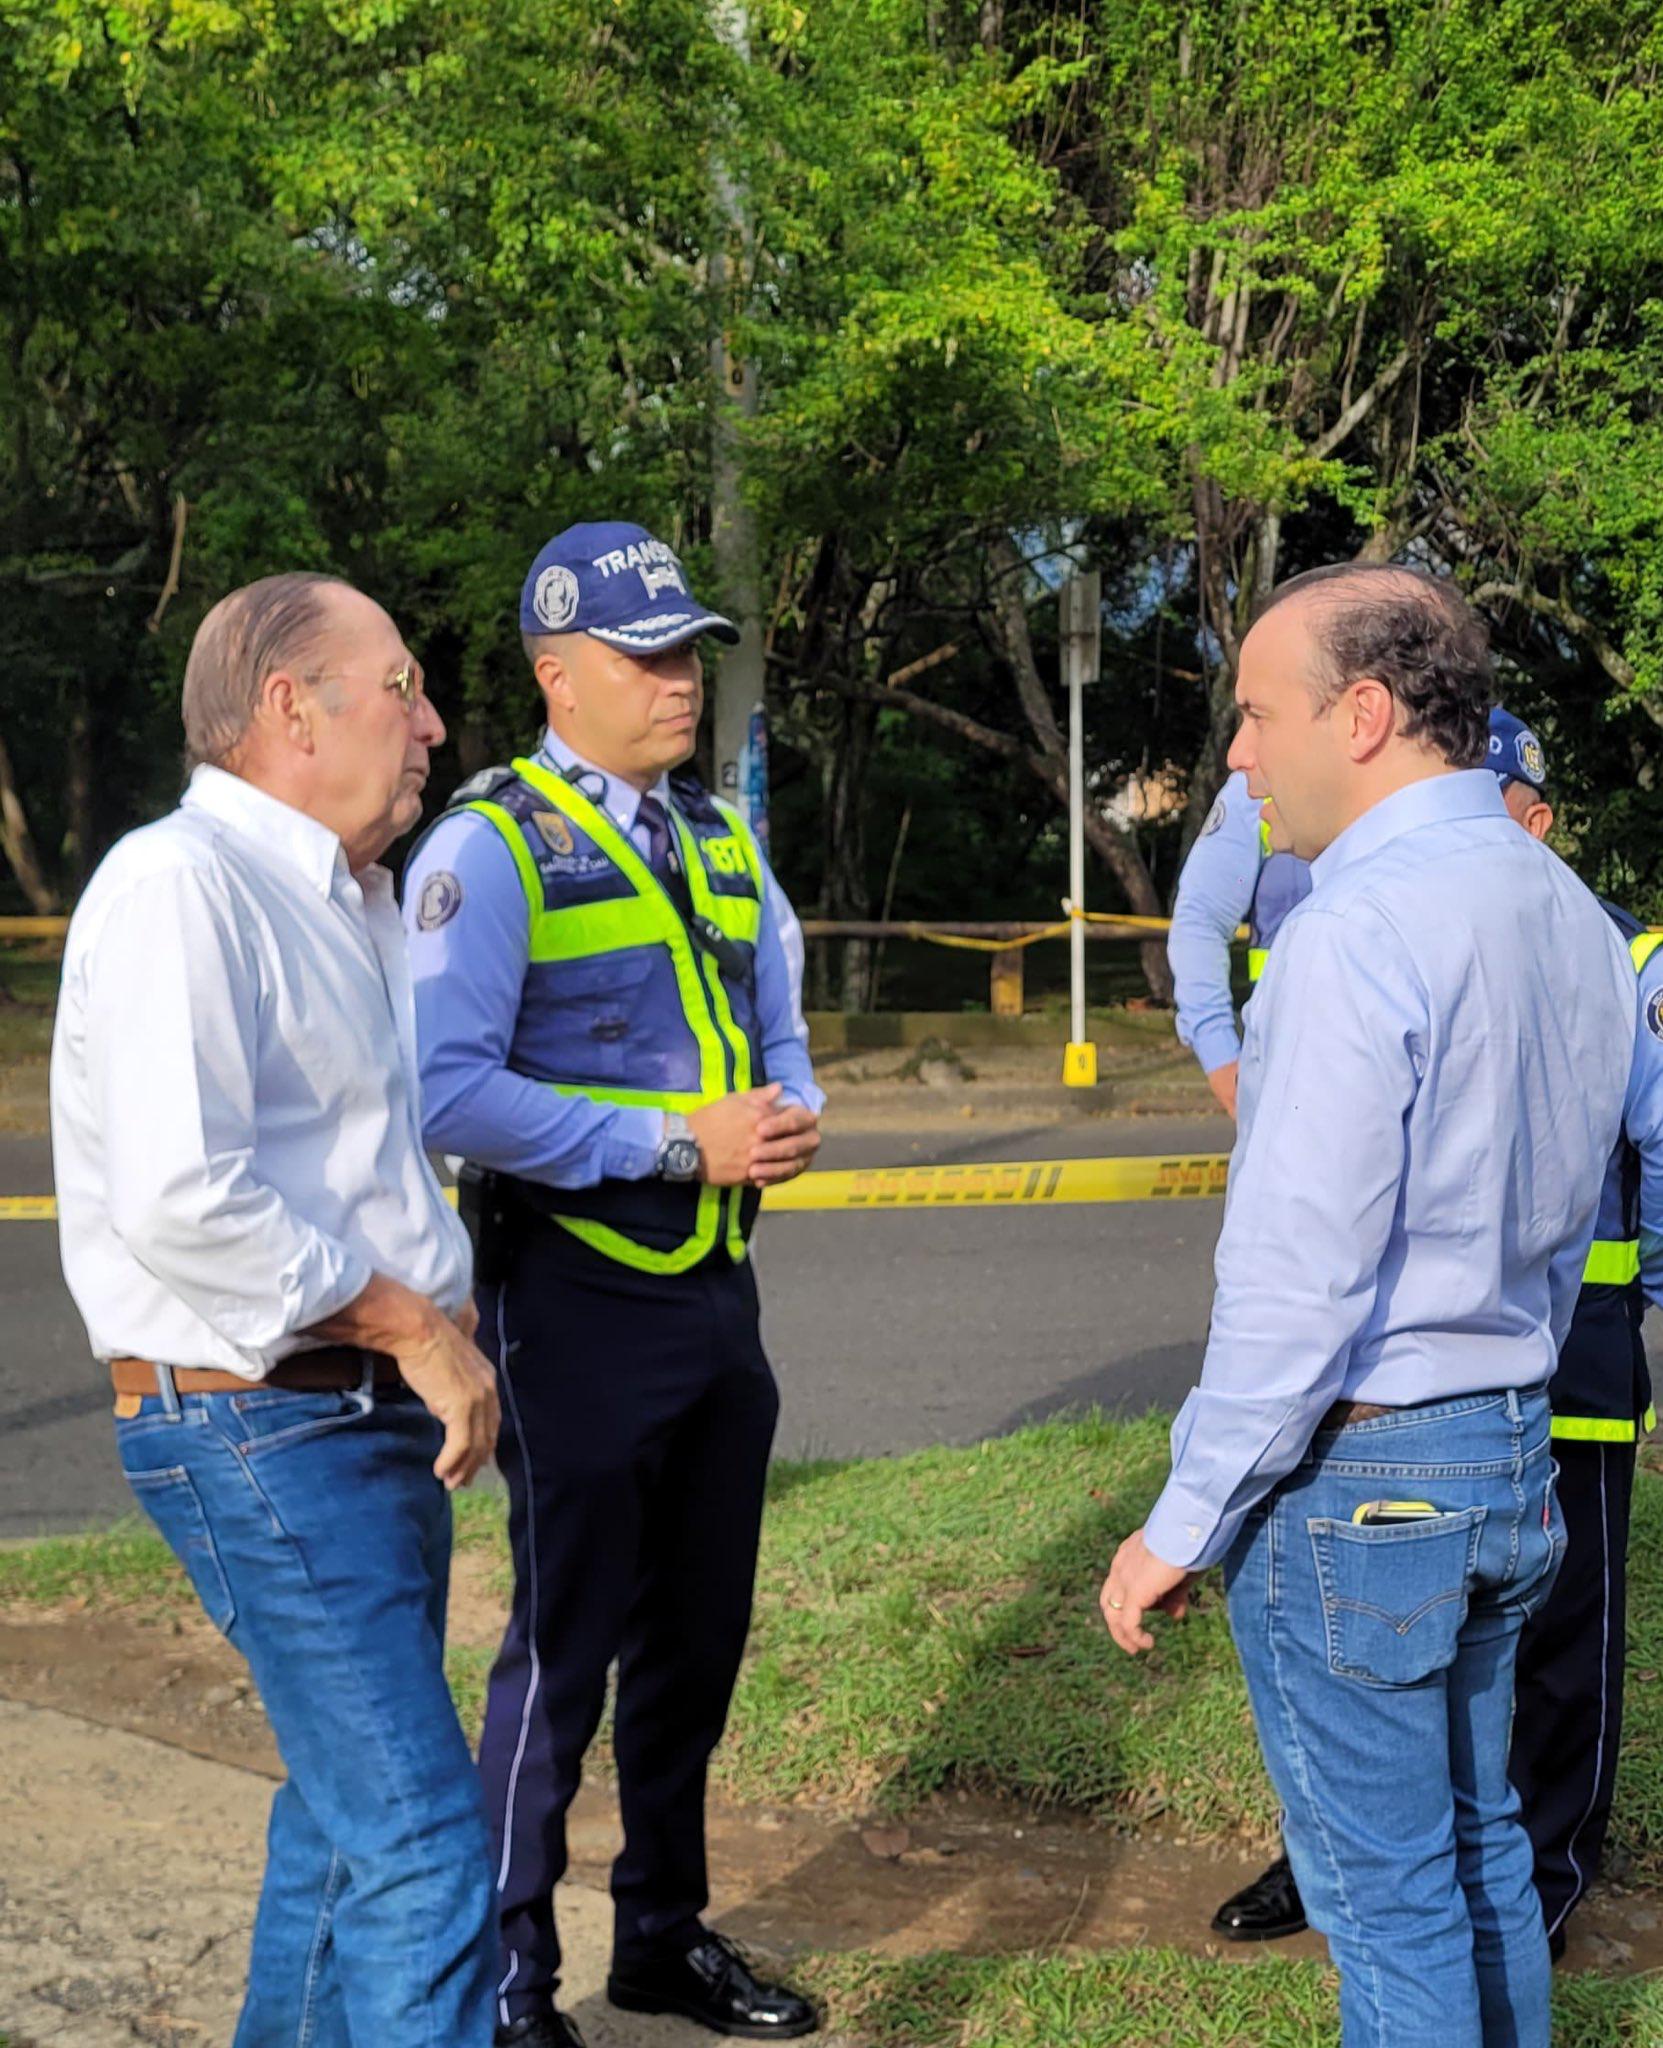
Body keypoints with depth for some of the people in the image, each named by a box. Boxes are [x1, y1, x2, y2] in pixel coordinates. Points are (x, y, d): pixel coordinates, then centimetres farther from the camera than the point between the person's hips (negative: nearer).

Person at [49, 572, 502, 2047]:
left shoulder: (349, 903, 17)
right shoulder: (179, 886, -15)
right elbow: (181, 1198, -26)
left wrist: (438, 1339, 14)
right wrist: (415, 1326, -18)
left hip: (379, 1419, 10)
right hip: (266, 1430, -10)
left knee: (347, 1800, 19)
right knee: (423, 1847, -11)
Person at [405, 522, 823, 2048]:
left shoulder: (721, 838, 11)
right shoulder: (490, 847, -12)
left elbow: (780, 1030, 18)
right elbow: (449, 1090, -22)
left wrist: (792, 1115, -6)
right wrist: (680, 1138, -22)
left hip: (718, 1288, 7)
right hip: (580, 1301, -7)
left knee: (699, 1636, 17)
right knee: (564, 1647, 3)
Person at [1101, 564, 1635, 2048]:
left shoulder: (1358, 934, -21)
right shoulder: (1570, 914, 7)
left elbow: (1298, 1282, -22)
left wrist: (1185, 1522, -14)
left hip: (1357, 1474, -9)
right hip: (1515, 1454, 9)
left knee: (1387, 1894, 4)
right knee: (1480, 1845, 21)